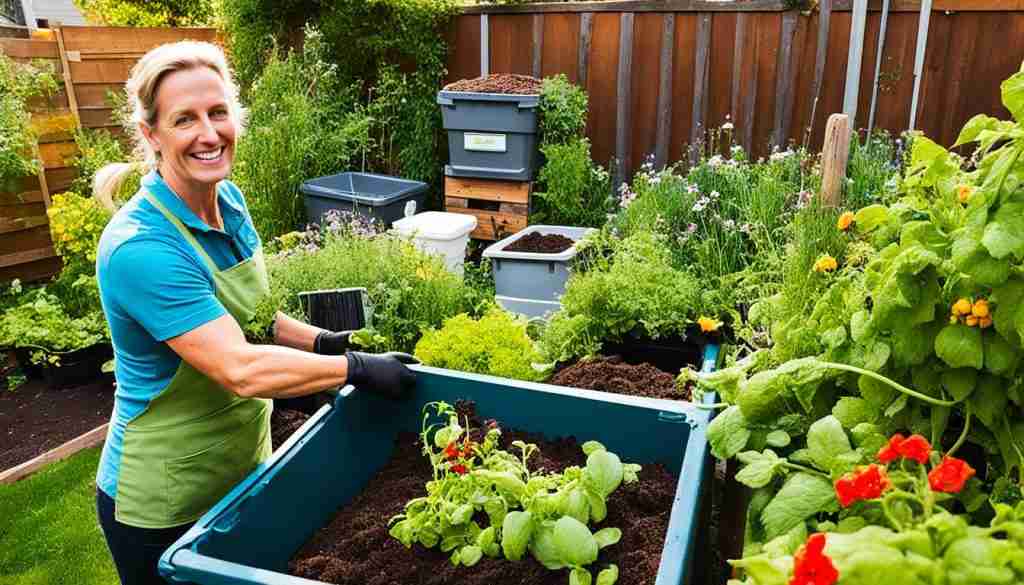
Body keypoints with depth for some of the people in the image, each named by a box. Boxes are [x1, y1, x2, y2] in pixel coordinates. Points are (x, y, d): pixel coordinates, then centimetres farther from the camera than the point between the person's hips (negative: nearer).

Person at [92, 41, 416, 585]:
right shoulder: (139, 249, -28)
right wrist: (358, 367, -26)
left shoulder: (230, 200, -4)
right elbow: (240, 371, -32)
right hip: (164, 503, -6)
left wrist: (320, 340, -6)